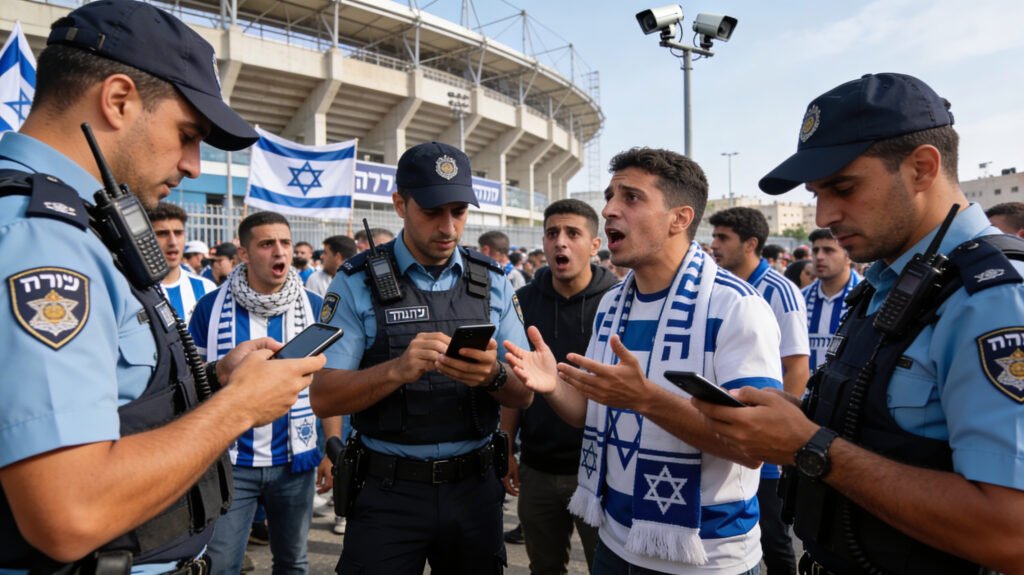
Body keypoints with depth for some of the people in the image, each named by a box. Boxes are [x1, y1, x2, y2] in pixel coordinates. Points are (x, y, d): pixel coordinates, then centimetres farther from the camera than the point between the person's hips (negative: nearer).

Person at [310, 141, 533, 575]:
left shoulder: (492, 282, 1)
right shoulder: (358, 282, -7)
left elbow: (523, 395, 2)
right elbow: (323, 398, -10)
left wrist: (493, 376, -21)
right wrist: (398, 370, -27)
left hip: (474, 489, 3)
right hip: (388, 493, -3)